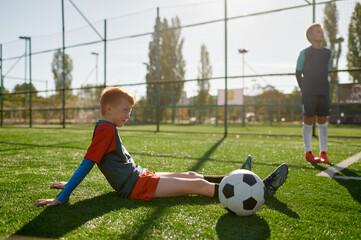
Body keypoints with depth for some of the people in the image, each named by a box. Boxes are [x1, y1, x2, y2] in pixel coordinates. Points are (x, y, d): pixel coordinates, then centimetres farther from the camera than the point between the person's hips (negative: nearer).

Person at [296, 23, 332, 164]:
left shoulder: (327, 53, 14)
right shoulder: (304, 53, 0)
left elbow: (327, 72, 20)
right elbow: (298, 73, 3)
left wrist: (324, 88, 11)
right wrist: (304, 90, 0)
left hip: (323, 92, 4)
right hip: (309, 93, -4)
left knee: (323, 121, 4)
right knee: (308, 120, -2)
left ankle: (323, 153, 11)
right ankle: (308, 152, 7)